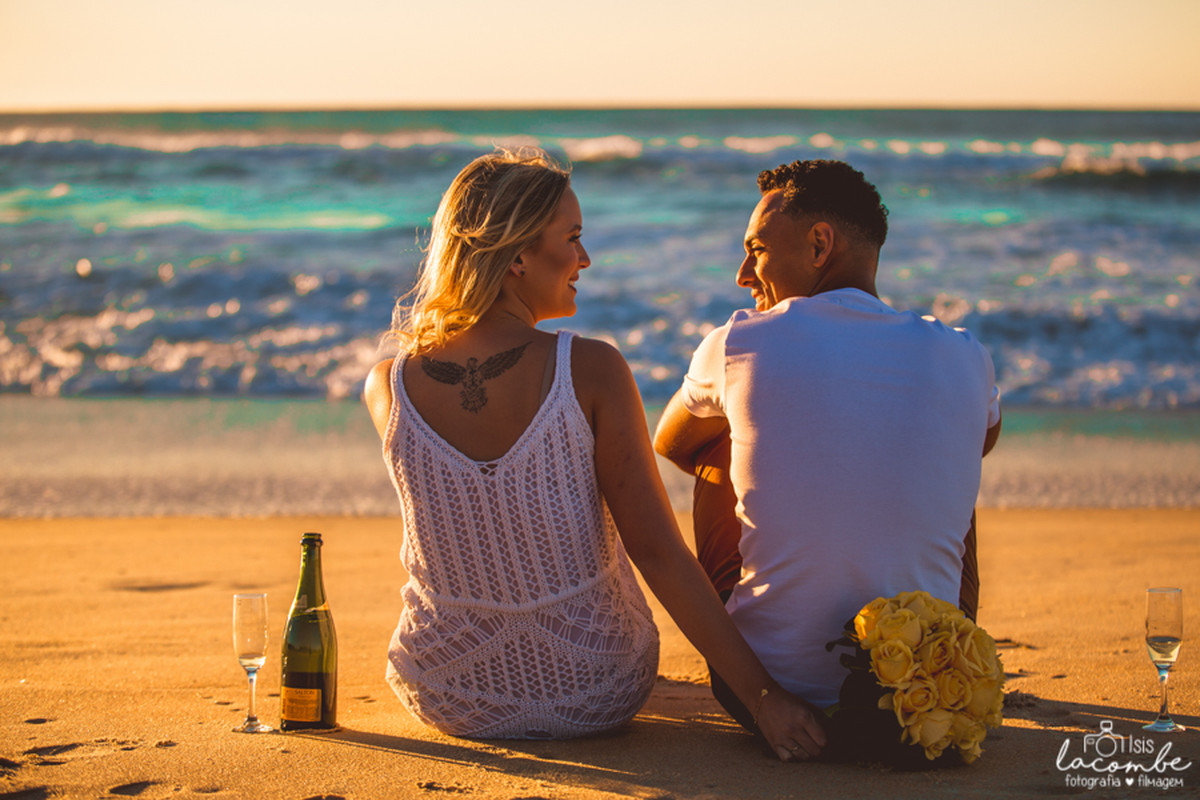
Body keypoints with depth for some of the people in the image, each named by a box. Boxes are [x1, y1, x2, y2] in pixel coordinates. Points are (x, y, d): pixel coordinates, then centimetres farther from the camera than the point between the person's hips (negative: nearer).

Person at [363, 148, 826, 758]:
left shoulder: (387, 387, -13)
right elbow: (657, 551, -22)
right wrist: (763, 696, -18)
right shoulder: (591, 371, -21)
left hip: (445, 700, 2)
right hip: (595, 700, -2)